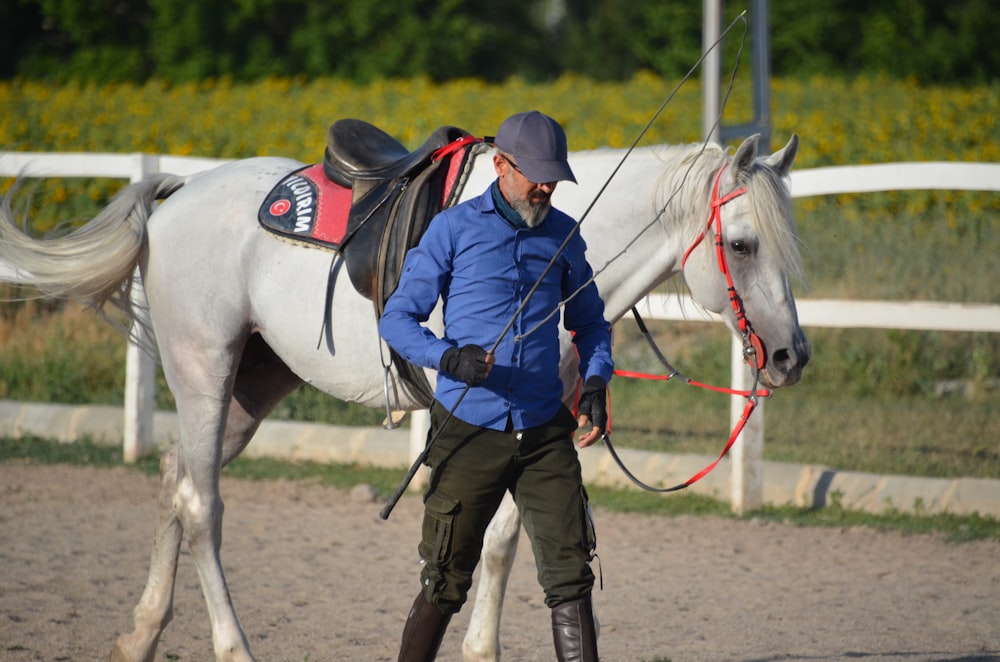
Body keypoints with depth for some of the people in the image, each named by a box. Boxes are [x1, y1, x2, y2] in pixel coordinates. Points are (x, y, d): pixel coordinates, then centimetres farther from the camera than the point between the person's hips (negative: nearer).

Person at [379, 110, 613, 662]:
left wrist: (595, 381, 1)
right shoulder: (454, 229, -2)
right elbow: (397, 318, -2)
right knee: (445, 584, 4)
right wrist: (448, 357, -22)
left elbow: (589, 321, 21)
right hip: (468, 431, -3)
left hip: (545, 435, 3)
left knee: (570, 574, -5)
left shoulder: (563, 236, 9)